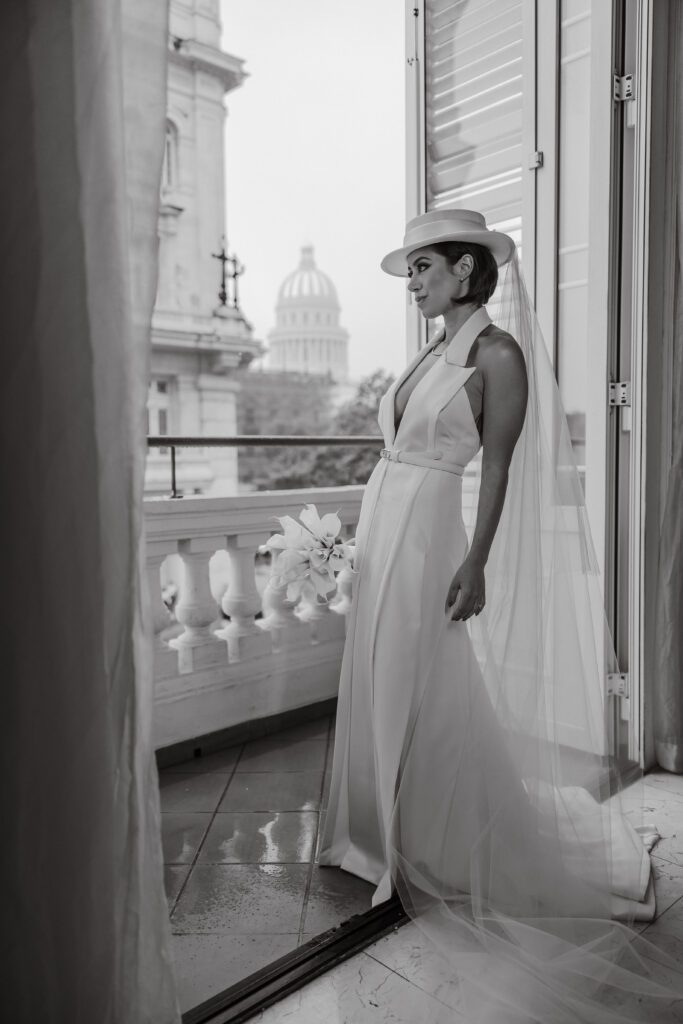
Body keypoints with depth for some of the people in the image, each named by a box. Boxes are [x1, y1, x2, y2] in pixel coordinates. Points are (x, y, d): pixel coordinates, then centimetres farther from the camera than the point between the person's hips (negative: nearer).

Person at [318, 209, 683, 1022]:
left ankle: (448, 857, 22)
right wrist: (373, 546, 18)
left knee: (437, 699, 2)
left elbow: (498, 464, -13)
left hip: (431, 540, -8)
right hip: (385, 535, 8)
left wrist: (475, 563, -19)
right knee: (382, 689, 15)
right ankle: (391, 833, 34)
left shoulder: (498, 351, -7)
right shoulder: (431, 353, 16)